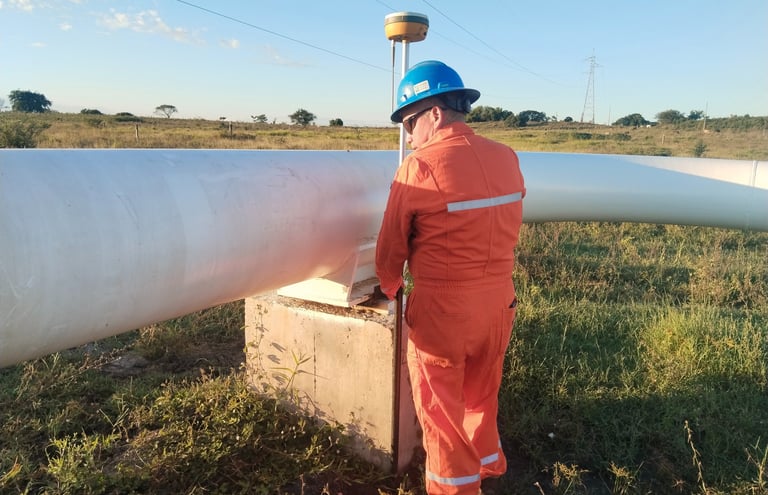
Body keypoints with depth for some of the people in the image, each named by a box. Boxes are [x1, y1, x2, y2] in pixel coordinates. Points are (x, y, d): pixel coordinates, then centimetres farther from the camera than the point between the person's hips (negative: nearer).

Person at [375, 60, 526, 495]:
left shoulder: (419, 167, -17)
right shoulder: (507, 159, -1)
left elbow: (393, 243, -7)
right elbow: (505, 228, 9)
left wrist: (389, 287, 11)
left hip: (443, 306, -6)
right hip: (499, 298, 6)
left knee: (441, 405, 15)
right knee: (481, 393, 26)